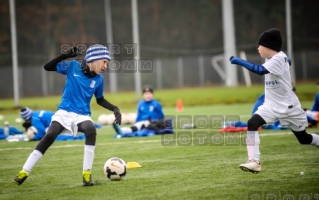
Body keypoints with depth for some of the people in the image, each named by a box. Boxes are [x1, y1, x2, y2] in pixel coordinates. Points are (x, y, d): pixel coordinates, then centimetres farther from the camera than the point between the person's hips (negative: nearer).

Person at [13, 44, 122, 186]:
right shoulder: (73, 66, -7)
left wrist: (114, 109, 0)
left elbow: (100, 100, 17)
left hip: (82, 115, 1)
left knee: (91, 131, -31)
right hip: (64, 112, -1)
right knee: (49, 137, -20)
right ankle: (24, 172, -9)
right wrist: (65, 56, -22)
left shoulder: (98, 79, 2)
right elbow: (47, 67, -7)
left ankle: (87, 173, -23)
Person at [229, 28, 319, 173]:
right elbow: (287, 60, 26)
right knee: (252, 123, -20)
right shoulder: (273, 58, 2)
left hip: (289, 106, -7)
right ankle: (254, 162, -24)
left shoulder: (279, 59, -23)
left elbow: (261, 70, -41)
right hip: (271, 106, 7)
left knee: (303, 138, 8)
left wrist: (239, 61, -41)